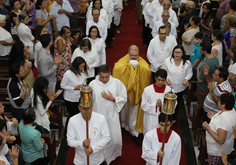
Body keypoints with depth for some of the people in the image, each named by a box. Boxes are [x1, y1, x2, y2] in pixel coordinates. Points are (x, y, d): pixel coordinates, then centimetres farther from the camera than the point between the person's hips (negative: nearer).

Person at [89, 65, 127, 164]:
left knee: (115, 140, 8)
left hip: (112, 116, 1)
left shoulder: (117, 83, -8)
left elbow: (124, 98, 0)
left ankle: (114, 154, 41)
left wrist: (113, 99, -17)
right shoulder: (93, 84, -11)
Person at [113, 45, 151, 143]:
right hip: (124, 90, 0)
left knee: (134, 112, 5)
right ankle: (123, 124, 45)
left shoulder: (142, 62, -6)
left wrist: (138, 65, -19)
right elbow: (116, 69, -24)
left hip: (136, 92, 0)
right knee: (123, 109, 20)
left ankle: (134, 132, 15)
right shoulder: (123, 60, -10)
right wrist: (129, 64, -23)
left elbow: (148, 71, -17)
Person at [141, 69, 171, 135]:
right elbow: (144, 106, -6)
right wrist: (155, 104, -20)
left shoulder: (169, 90, -9)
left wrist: (162, 105, -23)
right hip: (151, 119, -1)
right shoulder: (147, 90, -12)